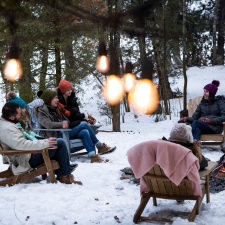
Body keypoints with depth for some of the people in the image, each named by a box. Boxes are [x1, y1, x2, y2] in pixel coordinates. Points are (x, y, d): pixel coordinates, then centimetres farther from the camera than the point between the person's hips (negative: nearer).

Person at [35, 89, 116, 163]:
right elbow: (48, 124, -23)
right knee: (84, 124, -19)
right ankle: (100, 147, -13)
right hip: (56, 136, -8)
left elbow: (66, 121, 25)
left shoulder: (56, 109, 23)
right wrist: (63, 124, -27)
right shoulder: (42, 112, -3)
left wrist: (69, 124, 3)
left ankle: (93, 157, -24)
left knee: (85, 132, -21)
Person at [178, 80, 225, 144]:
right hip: (203, 126, 3)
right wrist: (187, 119, -9)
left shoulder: (219, 102, 13)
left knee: (196, 122, -32)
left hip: (215, 127, -3)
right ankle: (195, 143, -66)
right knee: (197, 129, -37)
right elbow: (194, 117, 13)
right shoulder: (202, 103, 24)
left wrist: (212, 121, -17)